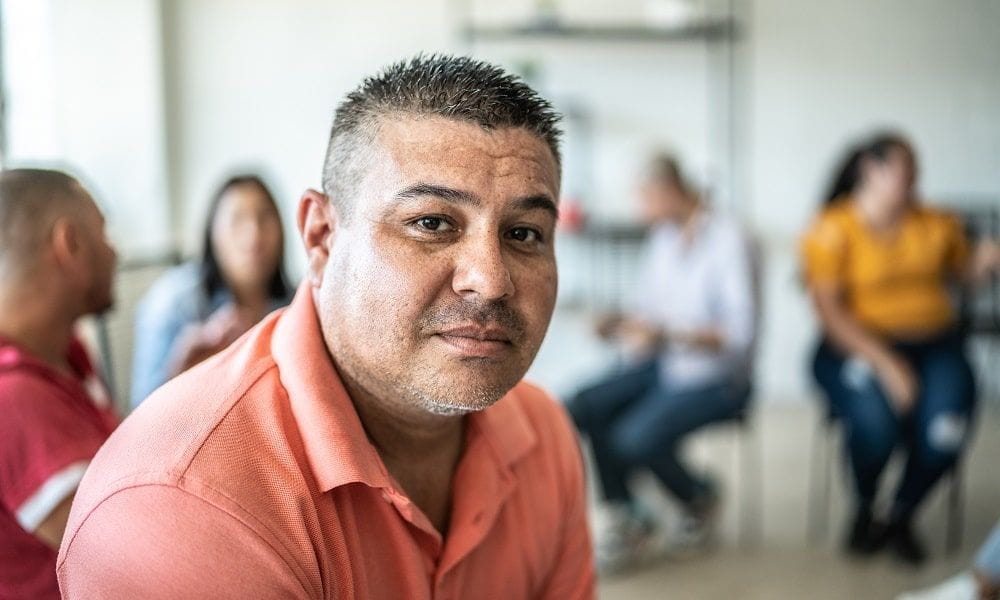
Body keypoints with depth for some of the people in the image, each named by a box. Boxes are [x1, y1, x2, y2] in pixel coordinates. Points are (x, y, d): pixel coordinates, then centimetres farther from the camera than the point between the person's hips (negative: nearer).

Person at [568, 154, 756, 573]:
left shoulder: (726, 240, -17)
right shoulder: (662, 238, 4)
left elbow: (741, 331, -22)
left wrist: (668, 334, -33)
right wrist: (618, 325, -9)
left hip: (717, 378, -7)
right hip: (664, 365, 7)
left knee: (636, 438, -25)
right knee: (584, 408, -14)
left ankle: (699, 497, 7)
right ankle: (625, 517, 0)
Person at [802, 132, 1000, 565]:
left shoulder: (936, 224, 10)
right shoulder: (833, 230, -6)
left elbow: (959, 272, 24)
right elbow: (830, 310, -13)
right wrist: (885, 362, -23)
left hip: (934, 345, 4)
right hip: (858, 348, -4)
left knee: (945, 430, -24)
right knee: (877, 419, -33)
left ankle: (901, 516, 7)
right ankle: (863, 511, 1)